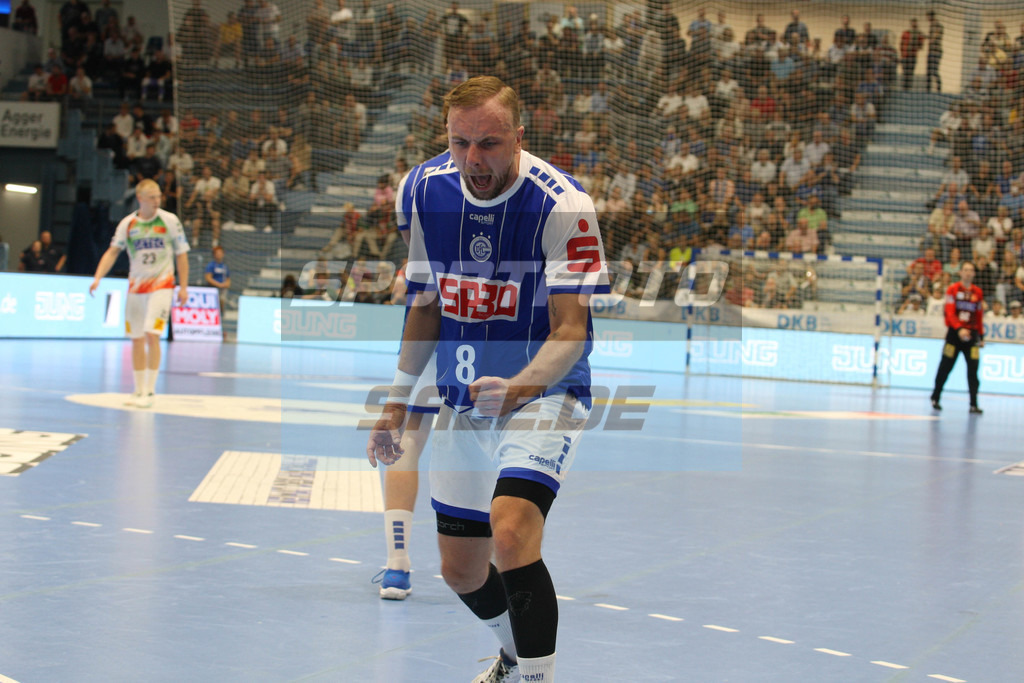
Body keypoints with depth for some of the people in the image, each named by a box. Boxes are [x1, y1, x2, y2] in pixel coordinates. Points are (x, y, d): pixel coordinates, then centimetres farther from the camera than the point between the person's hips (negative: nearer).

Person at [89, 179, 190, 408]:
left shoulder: (170, 221, -4)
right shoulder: (127, 223, 1)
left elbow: (181, 255, 2)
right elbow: (112, 252, -3)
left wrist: (183, 287, -1)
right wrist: (97, 278, -17)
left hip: (162, 284, -3)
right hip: (136, 286, 3)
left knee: (152, 335, -16)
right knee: (137, 339, 7)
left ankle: (149, 392, -11)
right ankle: (139, 391, 18)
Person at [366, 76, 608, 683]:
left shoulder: (563, 205, -20)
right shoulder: (431, 194, -2)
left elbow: (571, 330, -22)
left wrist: (522, 385, -40)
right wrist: (397, 402, 9)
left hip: (544, 396, -6)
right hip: (463, 404, 6)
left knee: (512, 531, -29)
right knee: (461, 570, 12)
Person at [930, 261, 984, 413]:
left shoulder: (978, 292, 9)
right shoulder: (953, 289, -1)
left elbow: (979, 316, 15)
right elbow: (950, 313, -10)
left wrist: (981, 336, 11)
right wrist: (959, 329, -25)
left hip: (971, 334, 2)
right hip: (954, 333, -2)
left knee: (973, 369, -7)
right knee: (945, 367, 4)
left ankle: (974, 404, -6)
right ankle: (935, 398, 21)